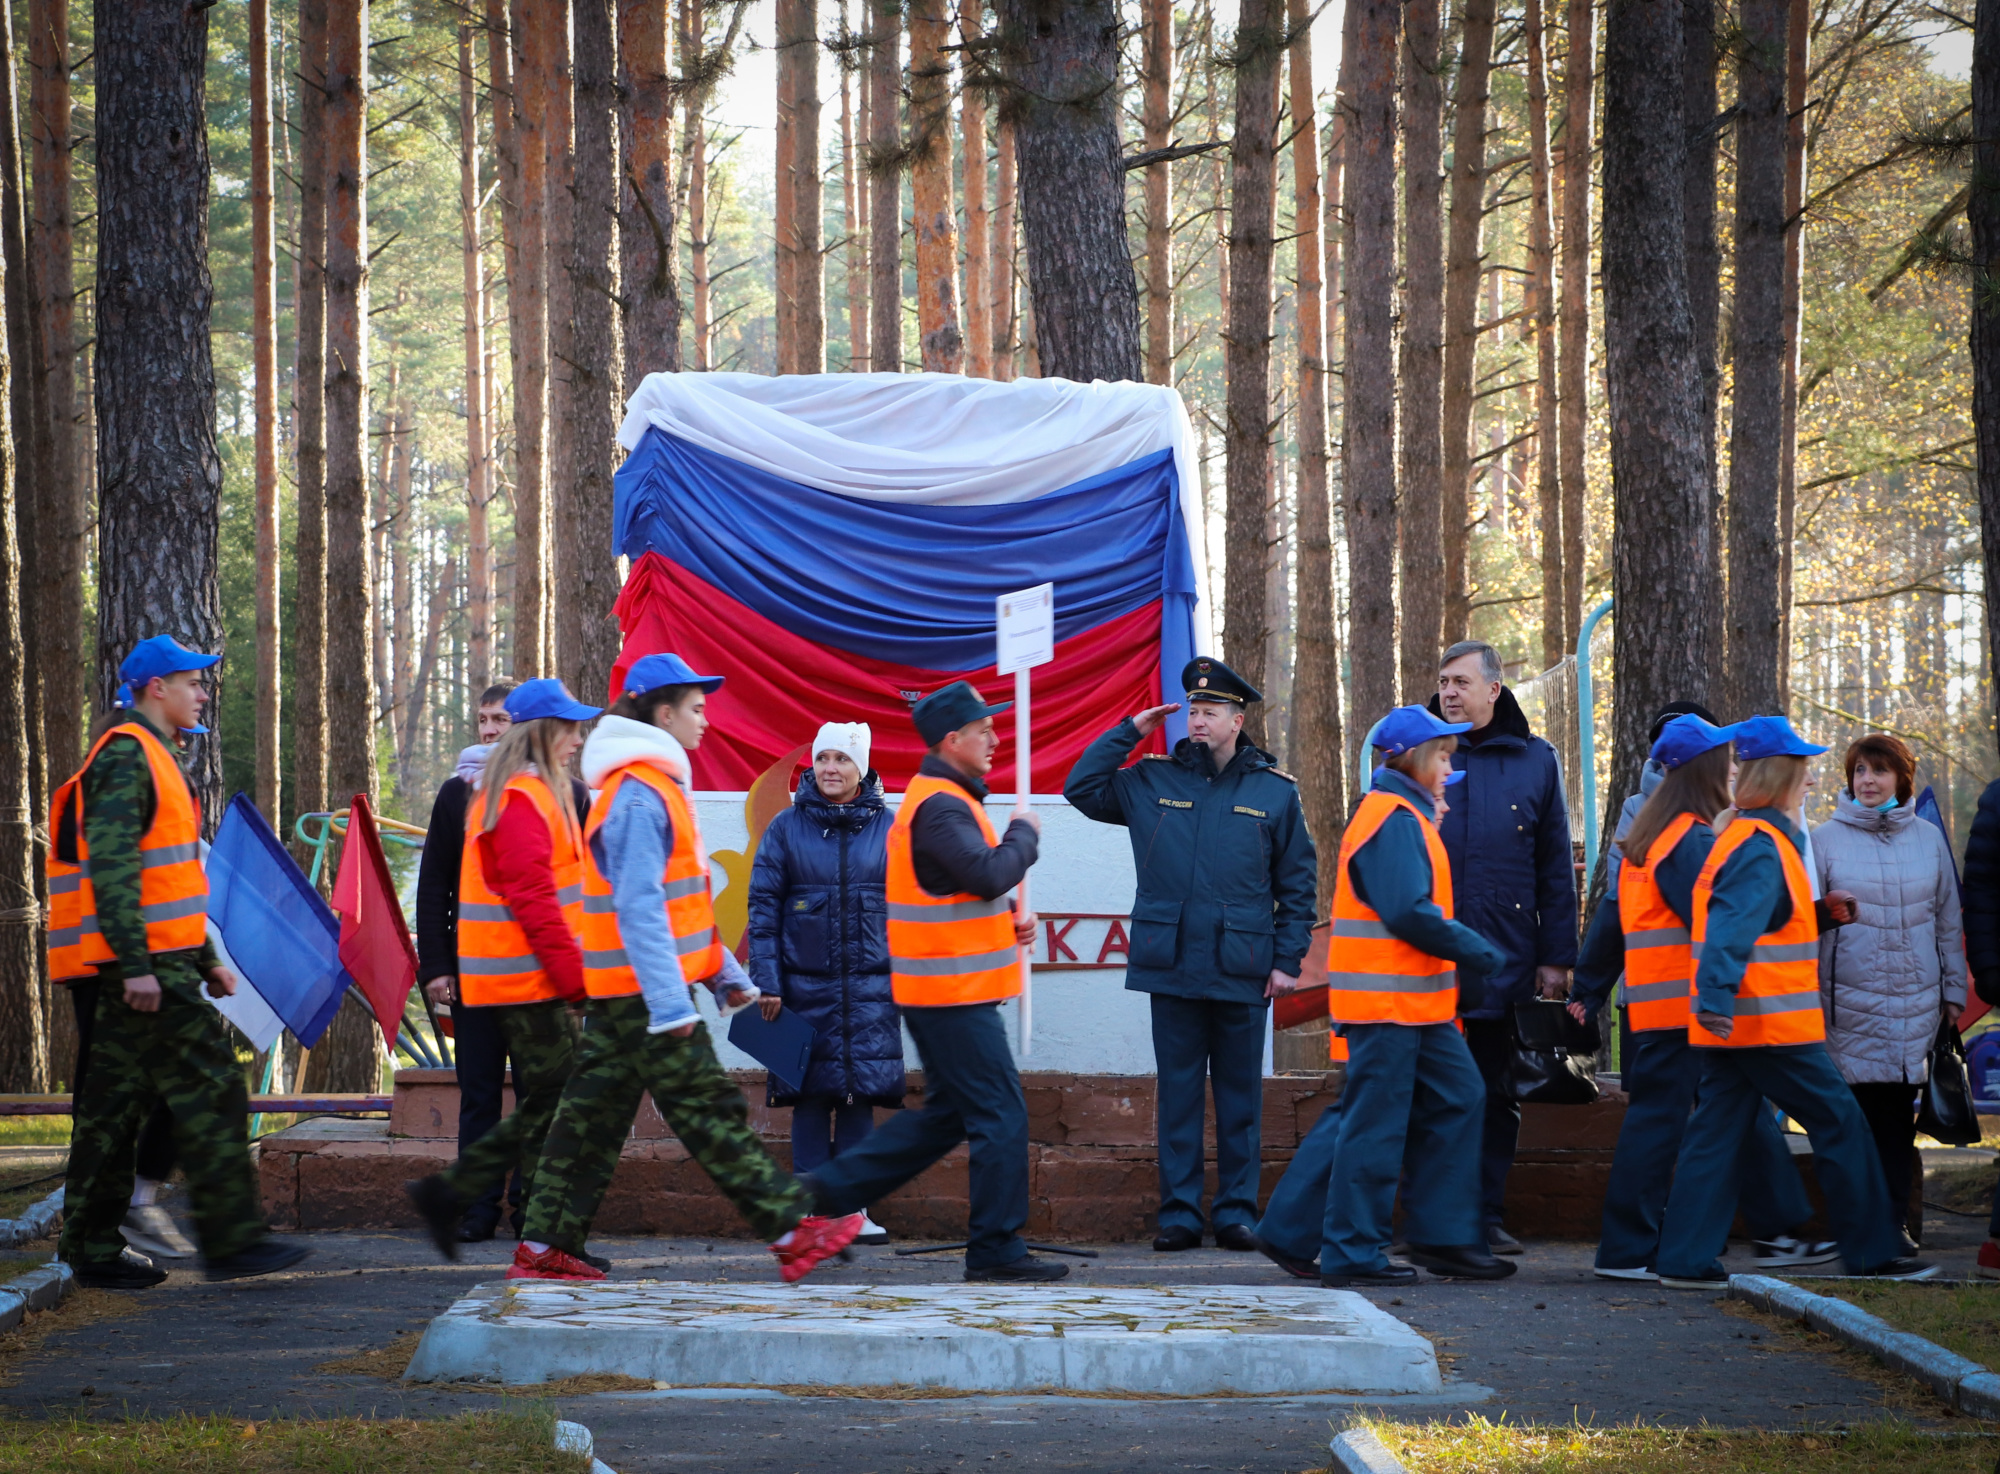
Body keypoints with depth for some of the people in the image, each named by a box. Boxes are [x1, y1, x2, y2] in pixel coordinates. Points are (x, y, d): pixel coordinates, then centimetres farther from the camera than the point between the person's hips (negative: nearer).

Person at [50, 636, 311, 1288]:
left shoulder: (153, 758, 22)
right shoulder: (125, 757, -12)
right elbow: (111, 867, -21)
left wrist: (206, 958, 25)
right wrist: (135, 964, -25)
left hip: (154, 963, 10)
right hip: (146, 965, -10)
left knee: (115, 1104, 10)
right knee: (209, 1090, -9)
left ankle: (92, 1246, 13)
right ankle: (232, 1239, -8)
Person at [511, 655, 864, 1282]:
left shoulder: (654, 788, 19)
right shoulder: (639, 796, -15)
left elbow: (678, 900, 26)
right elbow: (638, 907, -22)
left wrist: (726, 973, 25)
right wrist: (669, 1001, -25)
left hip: (619, 994, 10)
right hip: (644, 990, -10)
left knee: (593, 1115, 9)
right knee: (710, 1112, -7)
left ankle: (545, 1246, 10)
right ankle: (793, 1234, -6)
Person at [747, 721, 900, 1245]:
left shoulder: (888, 827, 5)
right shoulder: (787, 828, 3)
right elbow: (763, 906, 2)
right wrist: (766, 981, -4)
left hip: (871, 986, 1)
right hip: (804, 984, -1)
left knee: (861, 1095, 1)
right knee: (811, 1097, 0)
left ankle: (855, 1208, 7)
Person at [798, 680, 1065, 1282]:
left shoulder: (938, 799, 17)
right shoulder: (940, 805, -17)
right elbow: (989, 873, -28)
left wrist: (1009, 915, 9)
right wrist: (1024, 832, -10)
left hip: (942, 989, 11)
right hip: (953, 990, -11)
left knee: (948, 1113, 17)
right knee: (1001, 1114, -6)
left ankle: (832, 1188, 17)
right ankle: (996, 1248, -3)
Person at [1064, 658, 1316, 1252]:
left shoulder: (1274, 791, 5)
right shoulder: (1153, 780, 8)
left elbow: (1298, 883, 7)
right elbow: (1082, 787, 10)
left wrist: (1288, 960, 1)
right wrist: (1131, 731, 4)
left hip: (1241, 975, -1)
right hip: (1172, 968, 1)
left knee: (1240, 1096, 4)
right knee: (1178, 1093, 3)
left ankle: (1237, 1210, 11)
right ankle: (1179, 1212, 8)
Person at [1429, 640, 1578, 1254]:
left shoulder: (1534, 761, 7)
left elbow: (1556, 868, 8)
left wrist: (1556, 957, 2)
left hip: (1505, 960, 1)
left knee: (1496, 1094, 5)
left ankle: (1487, 1215, 14)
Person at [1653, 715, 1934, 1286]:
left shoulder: (1738, 837, 16)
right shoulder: (1761, 847, -15)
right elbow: (1733, 927, -28)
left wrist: (1821, 913, 18)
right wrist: (1717, 997, -37)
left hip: (1728, 1025, 10)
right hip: (1769, 1023, -10)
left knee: (1717, 1130, 6)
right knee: (1839, 1122, 0)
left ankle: (1686, 1258, 1)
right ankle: (1873, 1252, 7)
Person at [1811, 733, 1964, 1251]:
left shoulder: (1929, 839, 10)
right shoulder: (1826, 840, 3)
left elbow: (1948, 921, 15)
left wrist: (1953, 991, 13)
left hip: (1915, 1000, 2)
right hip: (1850, 1001, -2)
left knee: (1899, 1112, 2)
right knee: (1857, 1108, -3)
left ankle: (1894, 1220, 7)